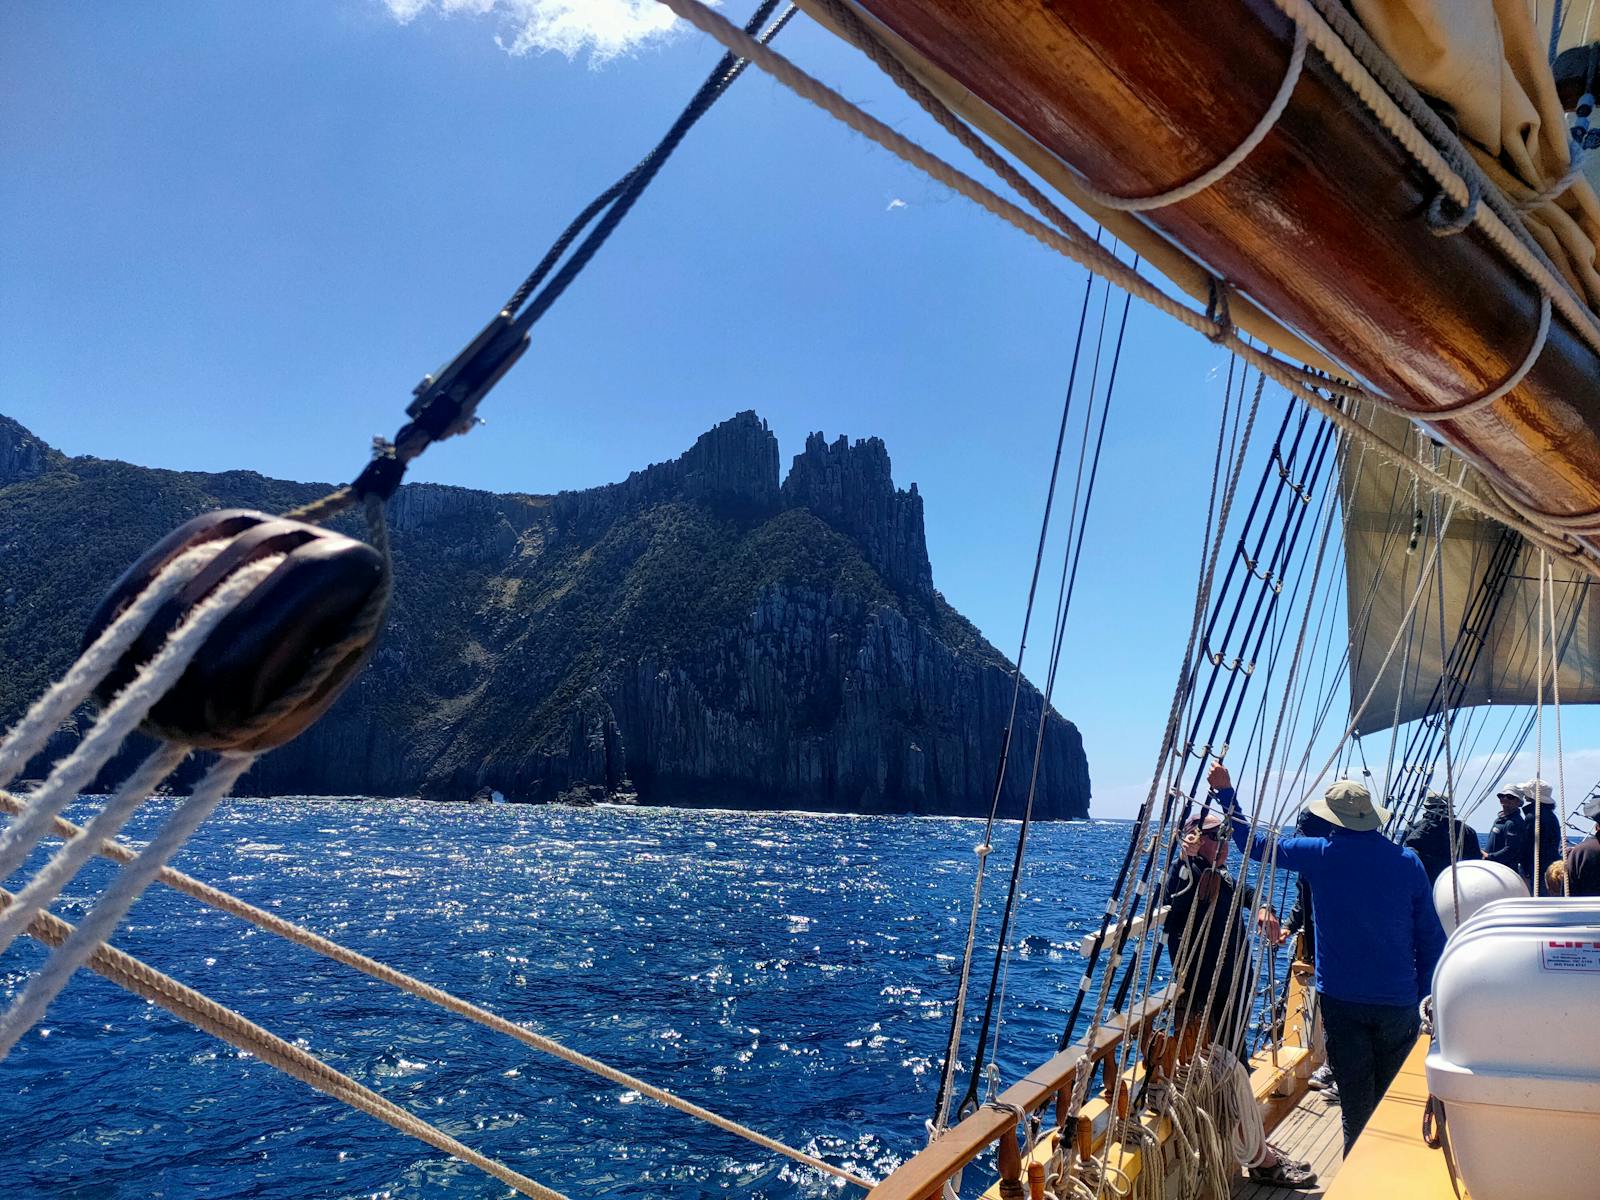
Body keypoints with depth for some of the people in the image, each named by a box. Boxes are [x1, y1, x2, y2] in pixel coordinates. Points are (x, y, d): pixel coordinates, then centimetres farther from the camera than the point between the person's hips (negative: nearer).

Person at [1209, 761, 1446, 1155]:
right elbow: (1432, 937, 1)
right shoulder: (1407, 861, -2)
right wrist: (1425, 997, 10)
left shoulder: (1321, 855, -6)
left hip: (1340, 1000, -1)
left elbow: (1255, 843, 4)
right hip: (1398, 1003, 1)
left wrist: (1225, 792, 10)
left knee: (1354, 1100, 8)